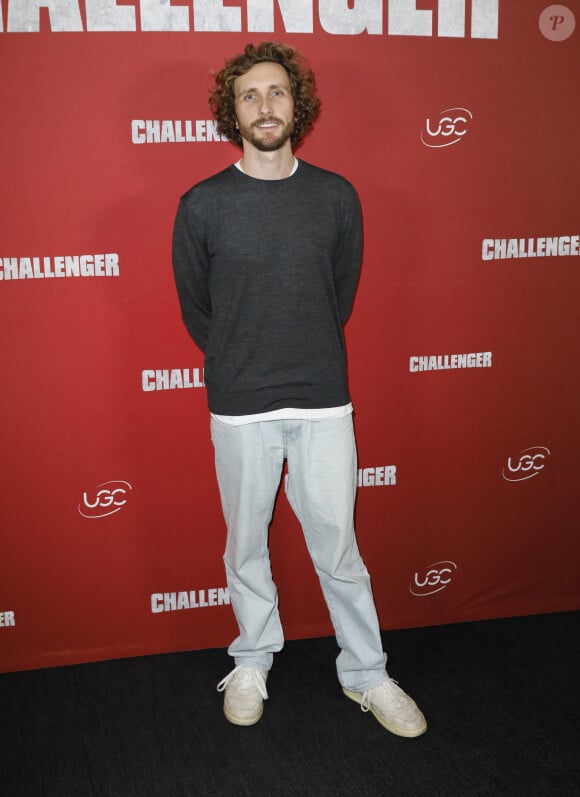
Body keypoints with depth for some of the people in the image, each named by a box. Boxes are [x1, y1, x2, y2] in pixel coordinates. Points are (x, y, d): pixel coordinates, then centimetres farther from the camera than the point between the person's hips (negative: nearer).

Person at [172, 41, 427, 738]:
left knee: (339, 547, 9)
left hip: (323, 402, 1)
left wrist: (308, 360, 11)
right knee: (246, 547, 14)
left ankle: (366, 673, 27)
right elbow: (194, 308, 6)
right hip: (240, 409, 0)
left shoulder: (336, 196, 1)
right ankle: (252, 663, 35)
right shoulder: (202, 205, -4)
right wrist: (241, 365, 10)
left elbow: (341, 293, 11)